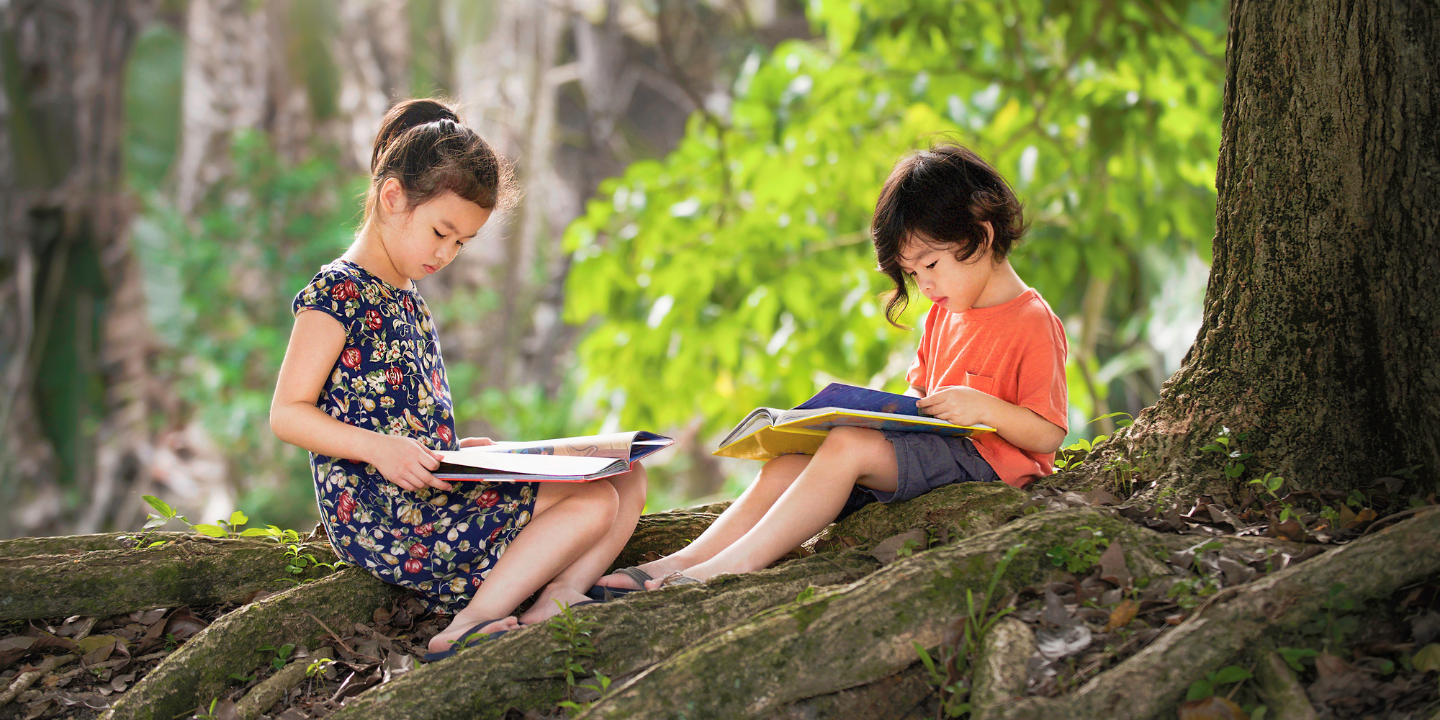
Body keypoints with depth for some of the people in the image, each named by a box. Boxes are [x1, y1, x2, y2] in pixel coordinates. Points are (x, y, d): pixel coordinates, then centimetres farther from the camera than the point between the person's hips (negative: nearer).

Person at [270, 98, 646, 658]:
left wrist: (453, 450, 7)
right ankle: (469, 626, -20)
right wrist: (379, 449, -27)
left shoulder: (407, 300, 21)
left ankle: (558, 599, -17)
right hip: (380, 516, -10)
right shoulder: (336, 292, -9)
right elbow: (287, 414, -15)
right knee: (592, 502, -18)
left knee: (627, 480, 3)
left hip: (428, 499, 10)